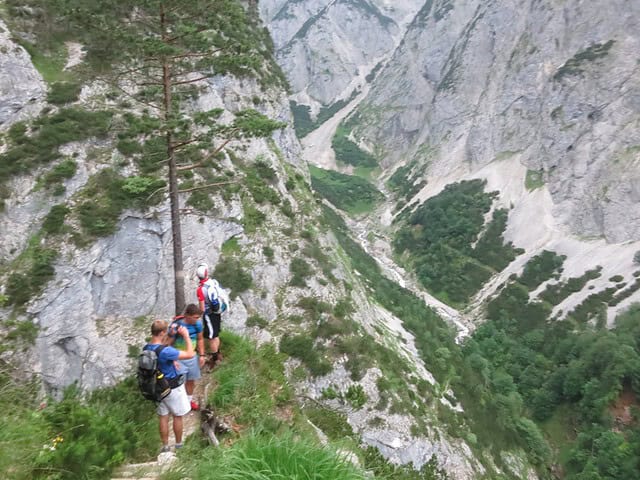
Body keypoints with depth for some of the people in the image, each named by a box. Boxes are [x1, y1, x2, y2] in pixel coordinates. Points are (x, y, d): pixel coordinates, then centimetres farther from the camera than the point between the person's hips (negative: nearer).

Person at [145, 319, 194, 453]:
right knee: (177, 416, 14)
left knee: (163, 417, 17)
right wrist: (186, 336, -20)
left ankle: (165, 446, 28)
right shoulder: (165, 351, -31)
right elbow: (190, 354, -29)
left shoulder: (146, 348, -6)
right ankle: (179, 444, 29)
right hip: (173, 388, -7)